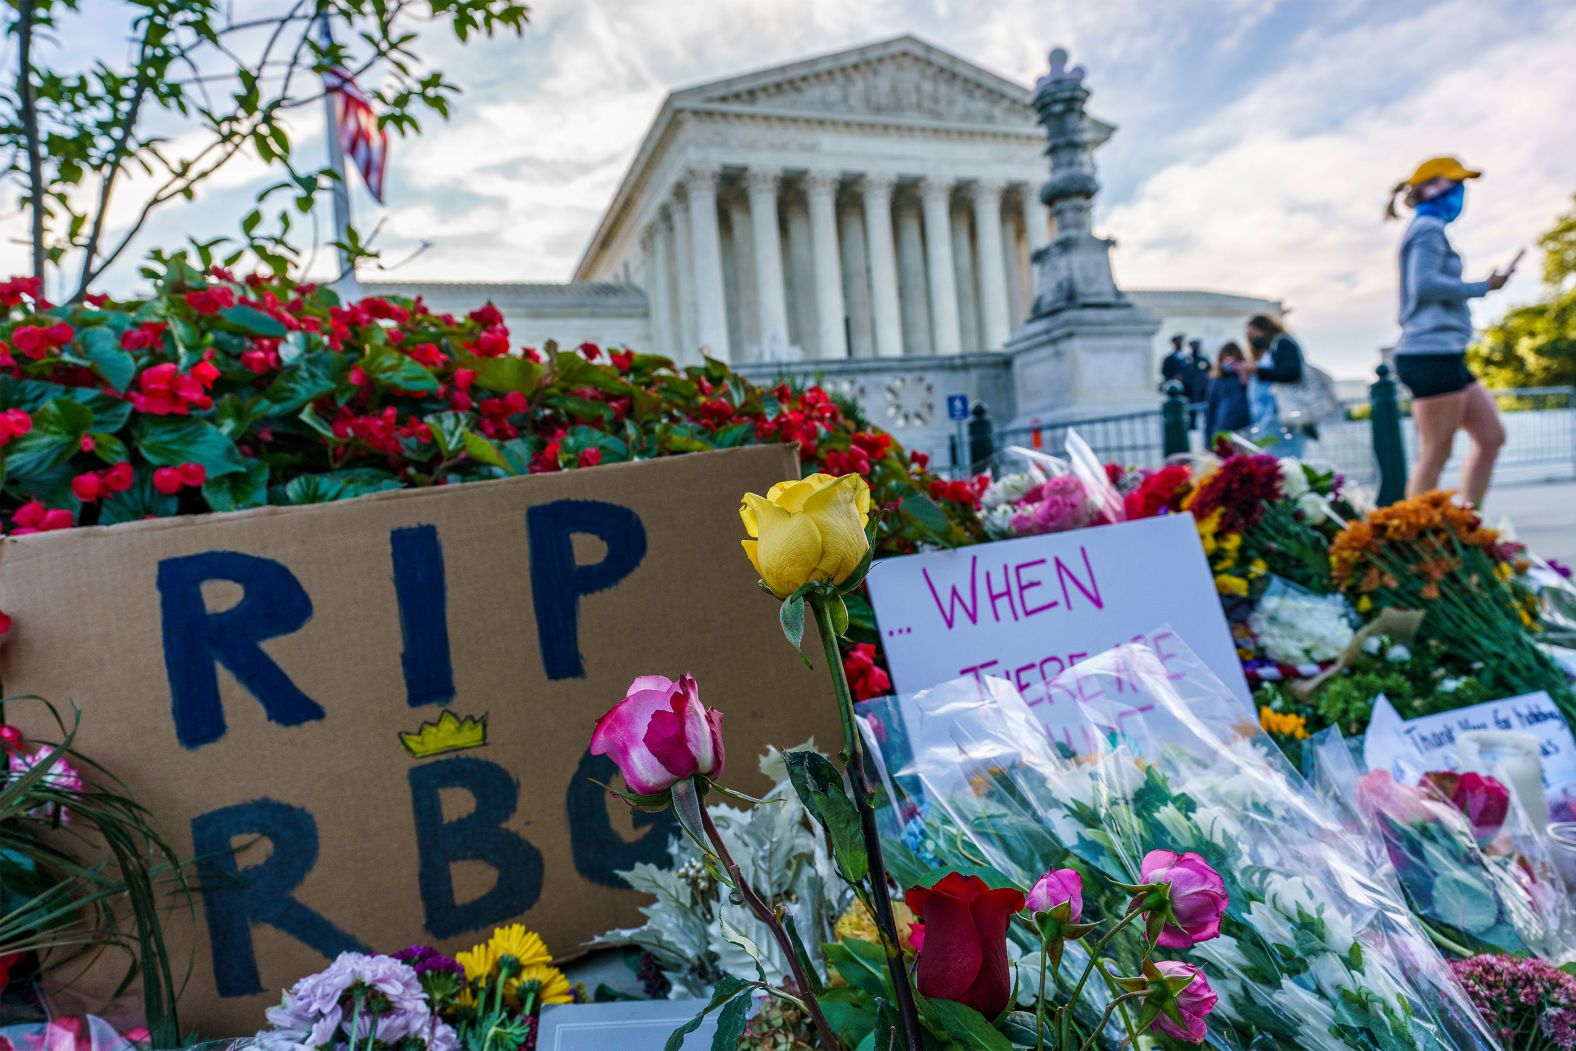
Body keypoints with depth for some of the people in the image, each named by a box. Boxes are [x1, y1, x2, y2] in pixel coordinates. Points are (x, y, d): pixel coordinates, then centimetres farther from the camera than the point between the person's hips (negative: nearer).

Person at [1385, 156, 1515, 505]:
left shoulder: (1430, 230, 25)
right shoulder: (1429, 228, -5)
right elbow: (1423, 284, -19)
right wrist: (1482, 287, -11)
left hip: (1445, 357, 10)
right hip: (1432, 354, -10)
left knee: (1491, 437, 8)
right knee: (1435, 456, -9)